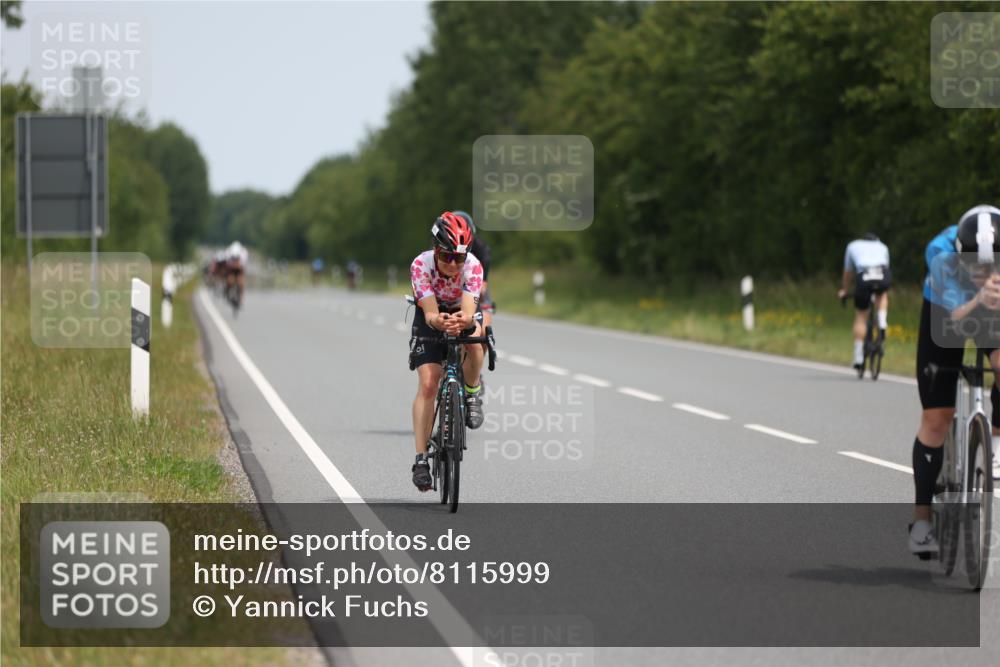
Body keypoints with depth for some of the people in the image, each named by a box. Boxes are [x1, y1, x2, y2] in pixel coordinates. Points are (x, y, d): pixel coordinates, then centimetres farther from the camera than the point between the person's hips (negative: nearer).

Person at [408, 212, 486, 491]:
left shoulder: (472, 265, -29)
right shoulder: (421, 264, -30)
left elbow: (468, 310, -40)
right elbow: (430, 312, -37)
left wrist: (462, 320, -64)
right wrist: (439, 320, -61)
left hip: (462, 315, 1)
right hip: (430, 320, -1)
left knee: (473, 332, -35)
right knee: (427, 384, -16)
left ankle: (473, 391, -8)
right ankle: (421, 458, -13)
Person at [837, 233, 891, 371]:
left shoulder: (853, 246, 31)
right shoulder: (882, 247, 34)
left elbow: (848, 273, 36)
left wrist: (844, 291, 49)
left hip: (864, 277, -1)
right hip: (883, 277, 1)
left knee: (861, 316, 12)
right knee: (882, 295, 37)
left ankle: (858, 357, 7)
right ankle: (882, 325, 14)